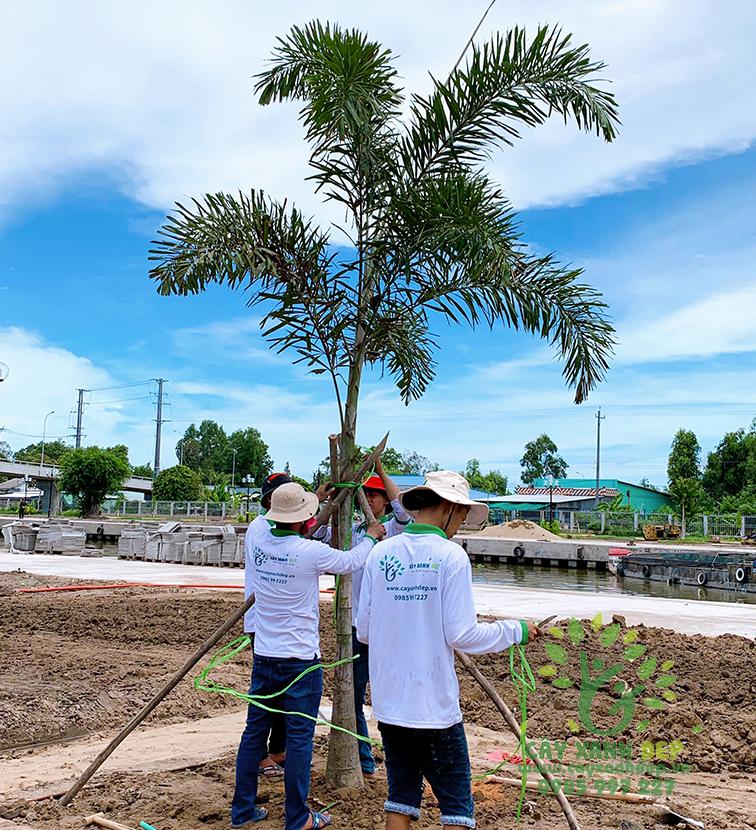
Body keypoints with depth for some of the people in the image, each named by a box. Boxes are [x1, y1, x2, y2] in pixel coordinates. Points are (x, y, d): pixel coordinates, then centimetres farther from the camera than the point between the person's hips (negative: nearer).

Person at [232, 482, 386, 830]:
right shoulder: (311, 552, -17)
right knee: (299, 739, 3)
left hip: (264, 656, 6)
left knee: (254, 732, 14)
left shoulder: (259, 544, -2)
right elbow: (351, 561, 1)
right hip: (300, 660, -6)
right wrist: (372, 536, 20)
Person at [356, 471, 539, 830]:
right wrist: (514, 630, 1)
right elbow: (461, 635, -13)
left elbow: (363, 630, 6)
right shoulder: (451, 555, -12)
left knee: (401, 796, 15)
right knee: (457, 801, 7)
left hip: (388, 703, 5)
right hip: (434, 706, -5)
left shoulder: (380, 552, 2)